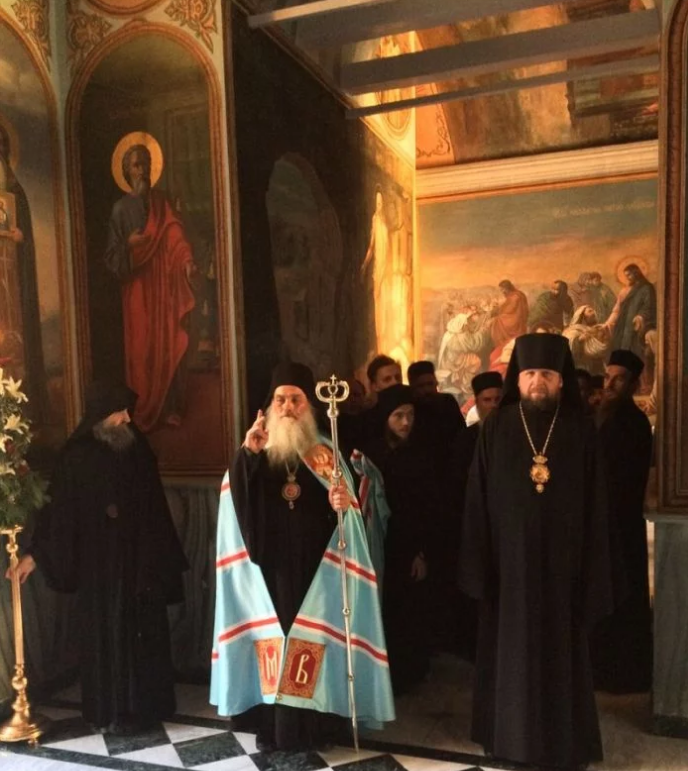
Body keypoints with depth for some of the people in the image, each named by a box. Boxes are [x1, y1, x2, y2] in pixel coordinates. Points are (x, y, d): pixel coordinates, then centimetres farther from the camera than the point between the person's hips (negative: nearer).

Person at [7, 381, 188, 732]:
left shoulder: (136, 446, 2)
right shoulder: (77, 455, -8)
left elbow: (154, 503, 7)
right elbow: (58, 506, -6)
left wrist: (166, 553, 10)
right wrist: (35, 553, -11)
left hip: (140, 558, 3)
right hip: (100, 563, -3)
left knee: (145, 631, 10)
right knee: (106, 634, 6)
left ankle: (145, 703, 25)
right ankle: (110, 711, 20)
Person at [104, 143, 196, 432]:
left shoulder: (161, 203, 8)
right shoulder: (121, 209, 1)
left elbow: (175, 236, -8)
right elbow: (112, 257, 0)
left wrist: (186, 259, -27)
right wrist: (129, 245, -21)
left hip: (163, 286, 2)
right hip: (137, 289, -2)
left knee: (168, 345, 2)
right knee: (142, 348, 0)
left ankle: (171, 408, 12)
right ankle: (145, 412, 11)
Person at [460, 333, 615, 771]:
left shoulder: (581, 430, -1)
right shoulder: (496, 428, -2)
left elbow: (595, 505, 0)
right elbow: (478, 498, -1)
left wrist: (593, 569, -4)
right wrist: (479, 562, -5)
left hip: (561, 559, 0)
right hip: (509, 558, 0)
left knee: (561, 649, 10)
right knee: (510, 649, 11)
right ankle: (510, 736, 28)